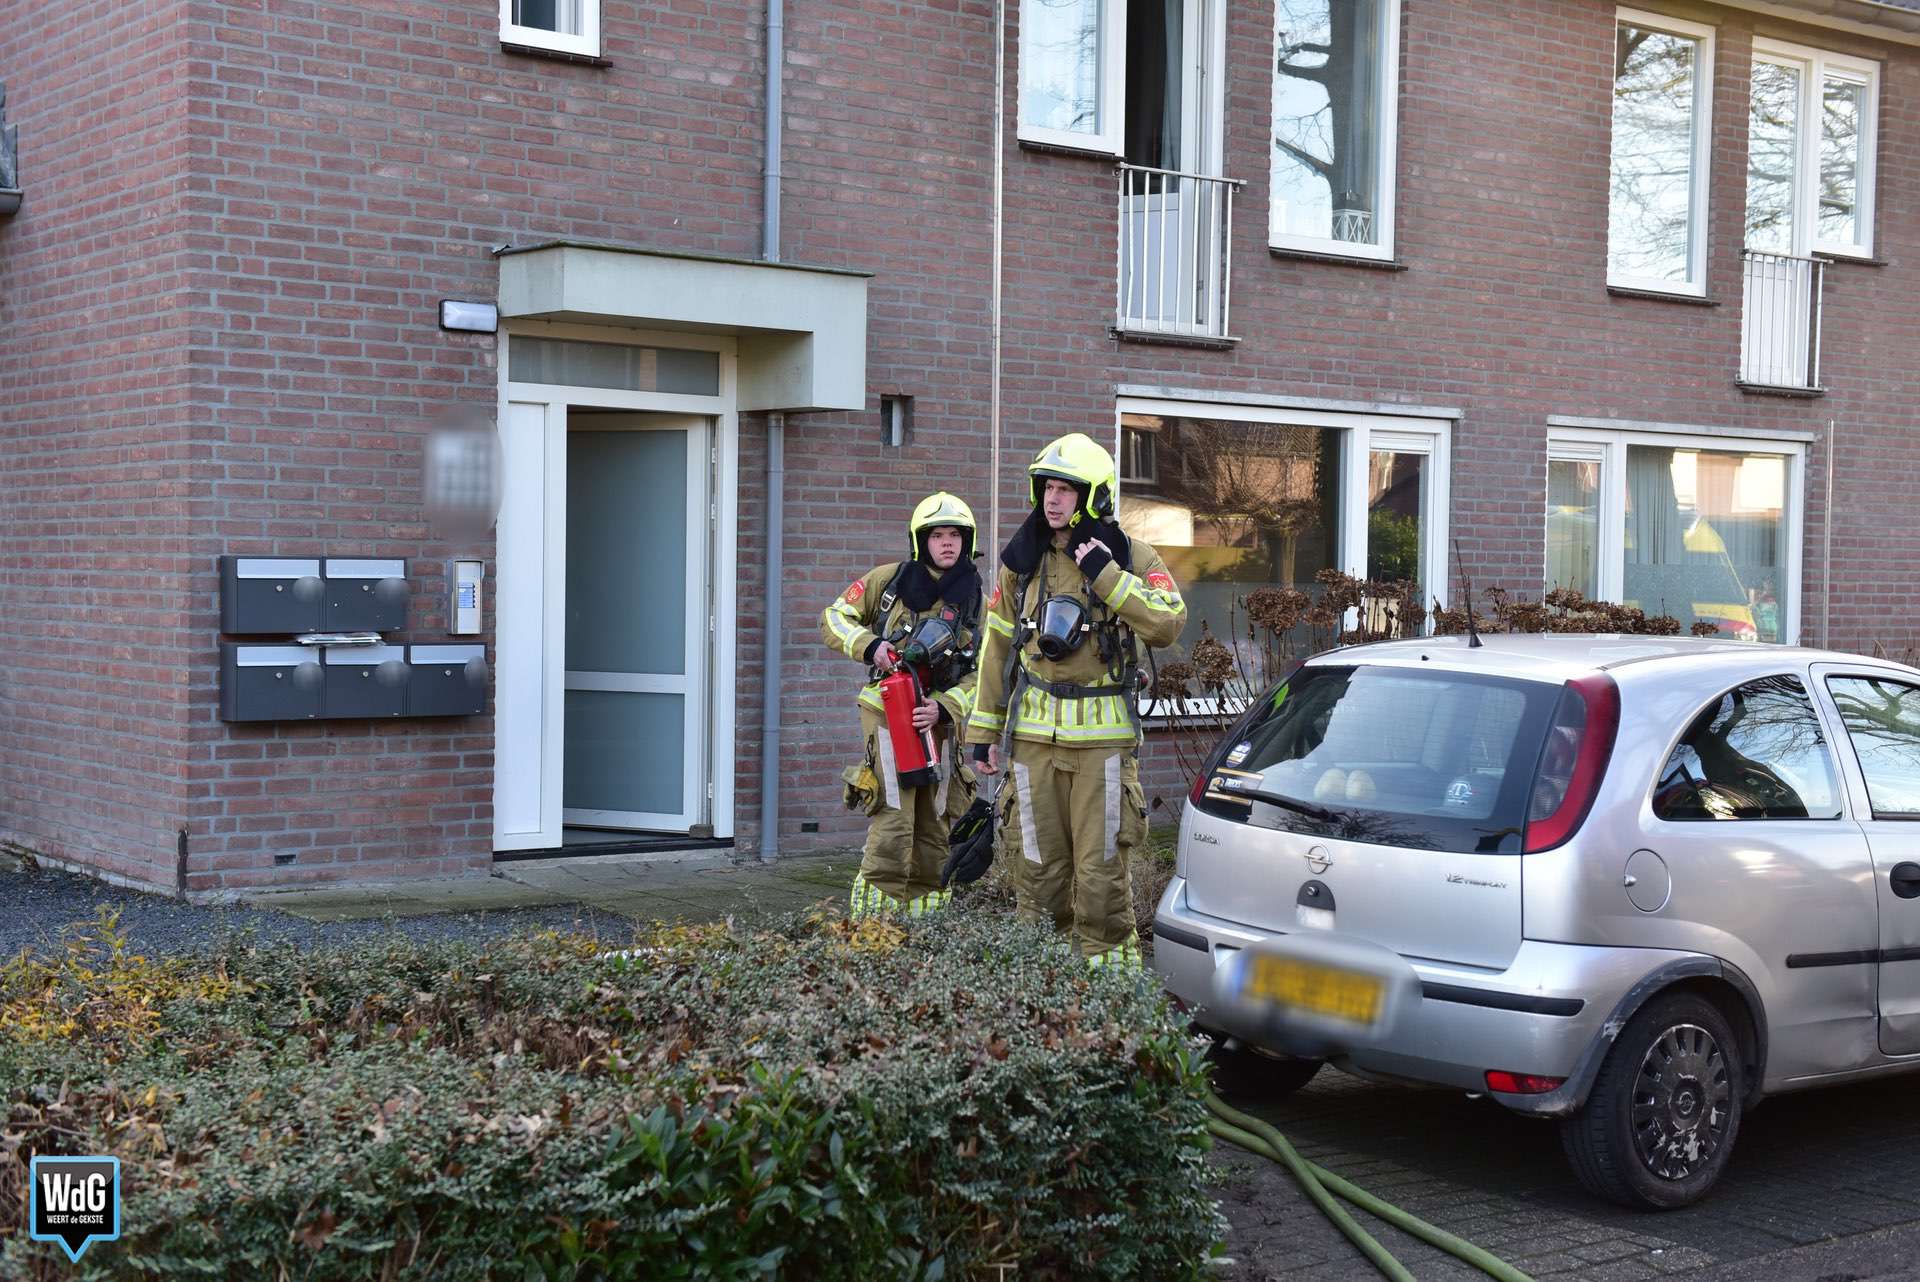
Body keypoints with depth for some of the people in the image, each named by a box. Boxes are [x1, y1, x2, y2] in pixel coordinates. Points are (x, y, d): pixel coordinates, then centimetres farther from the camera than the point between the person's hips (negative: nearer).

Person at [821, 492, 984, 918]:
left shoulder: (975, 601, 5)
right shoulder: (888, 580, -1)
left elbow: (980, 674, 3)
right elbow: (834, 618, 4)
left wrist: (944, 708, -13)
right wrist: (870, 645, -15)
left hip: (940, 719, 4)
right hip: (888, 712, -4)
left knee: (935, 828, 10)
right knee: (894, 824, -14)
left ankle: (924, 912, 21)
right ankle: (873, 922, -9)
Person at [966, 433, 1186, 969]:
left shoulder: (1130, 558, -1)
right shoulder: (1022, 560, 9)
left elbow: (1168, 622, -17)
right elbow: (997, 646, 13)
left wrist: (1105, 576, -19)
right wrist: (985, 730, 12)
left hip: (1104, 734, -3)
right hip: (1034, 733, 3)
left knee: (1102, 864, -3)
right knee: (1039, 860, 8)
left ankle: (1109, 962, 8)